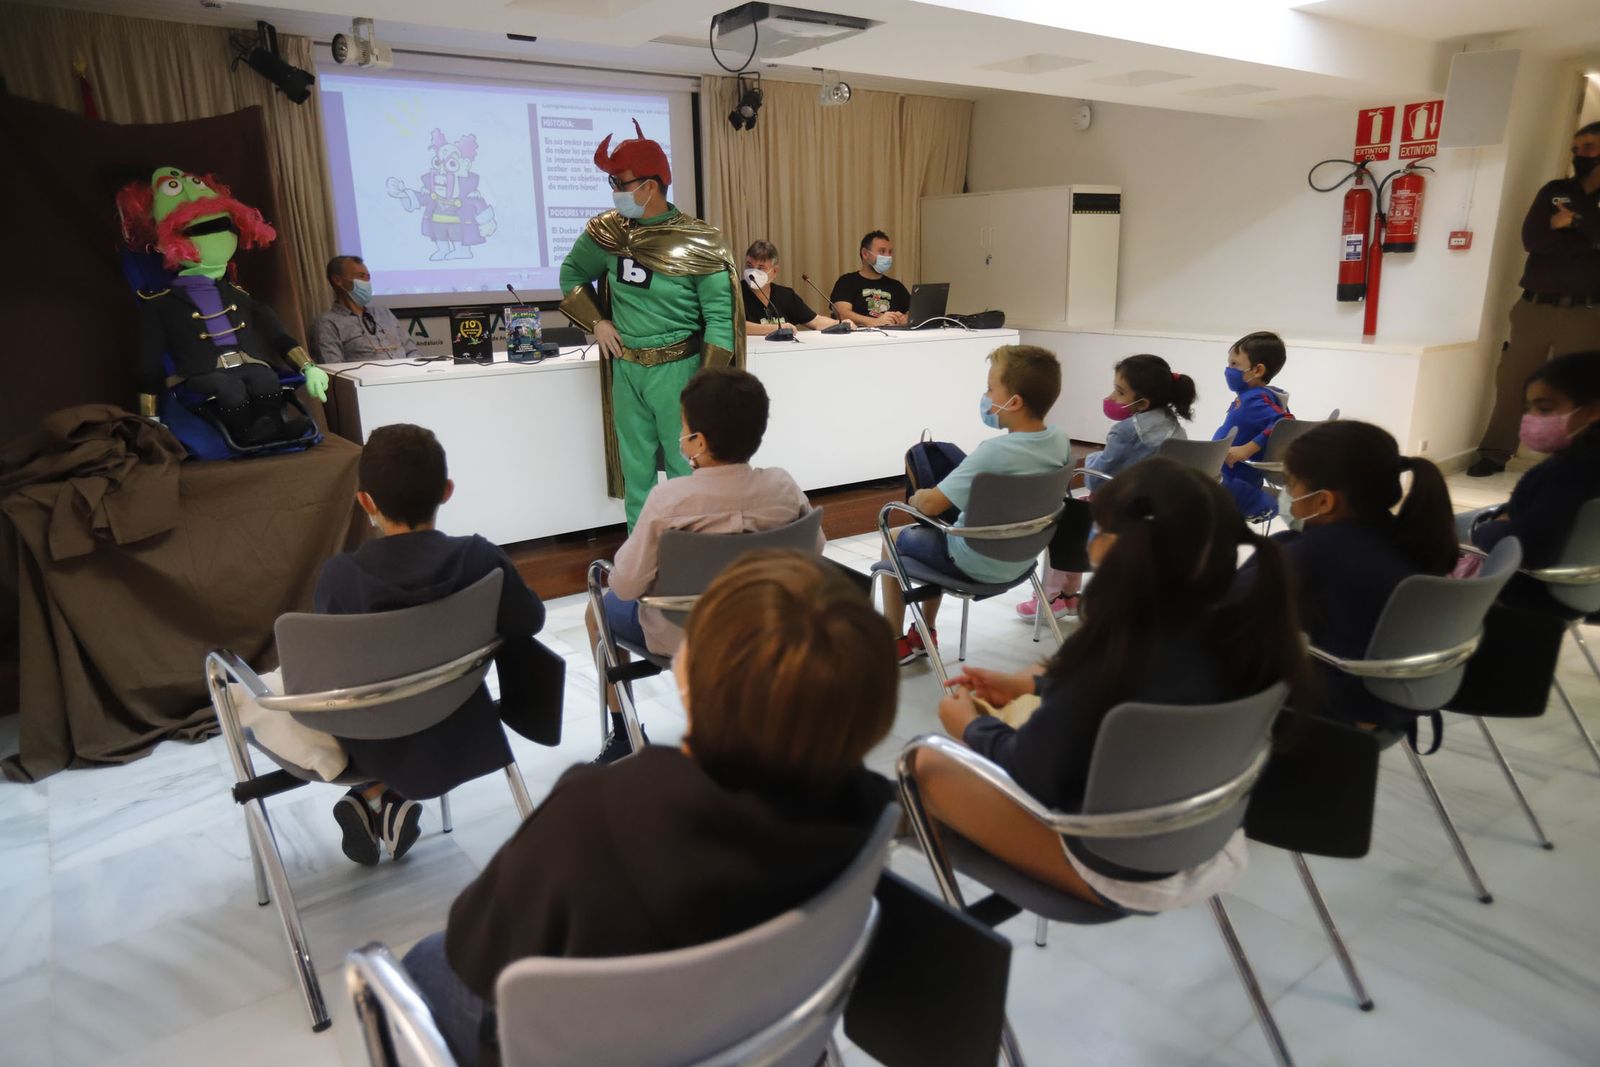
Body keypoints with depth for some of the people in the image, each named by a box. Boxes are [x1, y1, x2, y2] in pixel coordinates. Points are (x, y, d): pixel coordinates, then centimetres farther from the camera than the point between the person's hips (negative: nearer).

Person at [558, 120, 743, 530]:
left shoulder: (697, 243, -12)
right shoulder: (606, 232, 3)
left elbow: (720, 316, -11)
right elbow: (572, 273, 19)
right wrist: (596, 321, 3)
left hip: (676, 369, -5)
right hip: (625, 368, 5)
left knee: (685, 468, 3)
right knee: (635, 468, 13)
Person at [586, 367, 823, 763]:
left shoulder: (670, 498, -29)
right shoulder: (783, 485, -17)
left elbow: (626, 586, -23)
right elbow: (815, 551, -2)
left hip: (680, 635, -4)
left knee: (599, 608, 25)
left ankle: (623, 734, 31)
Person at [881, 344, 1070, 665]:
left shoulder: (993, 452, -32)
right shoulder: (1061, 440, -10)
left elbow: (931, 504, -27)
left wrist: (917, 497, -6)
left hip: (977, 566, -7)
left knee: (894, 539, 17)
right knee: (937, 531, 31)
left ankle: (894, 644, 27)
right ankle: (925, 634, 38)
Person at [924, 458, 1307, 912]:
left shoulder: (1121, 654, -35)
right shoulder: (1244, 623, -12)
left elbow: (1029, 772, -19)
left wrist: (971, 726, 1)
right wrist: (1030, 684, 13)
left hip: (1127, 876, -7)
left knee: (929, 767, 5)